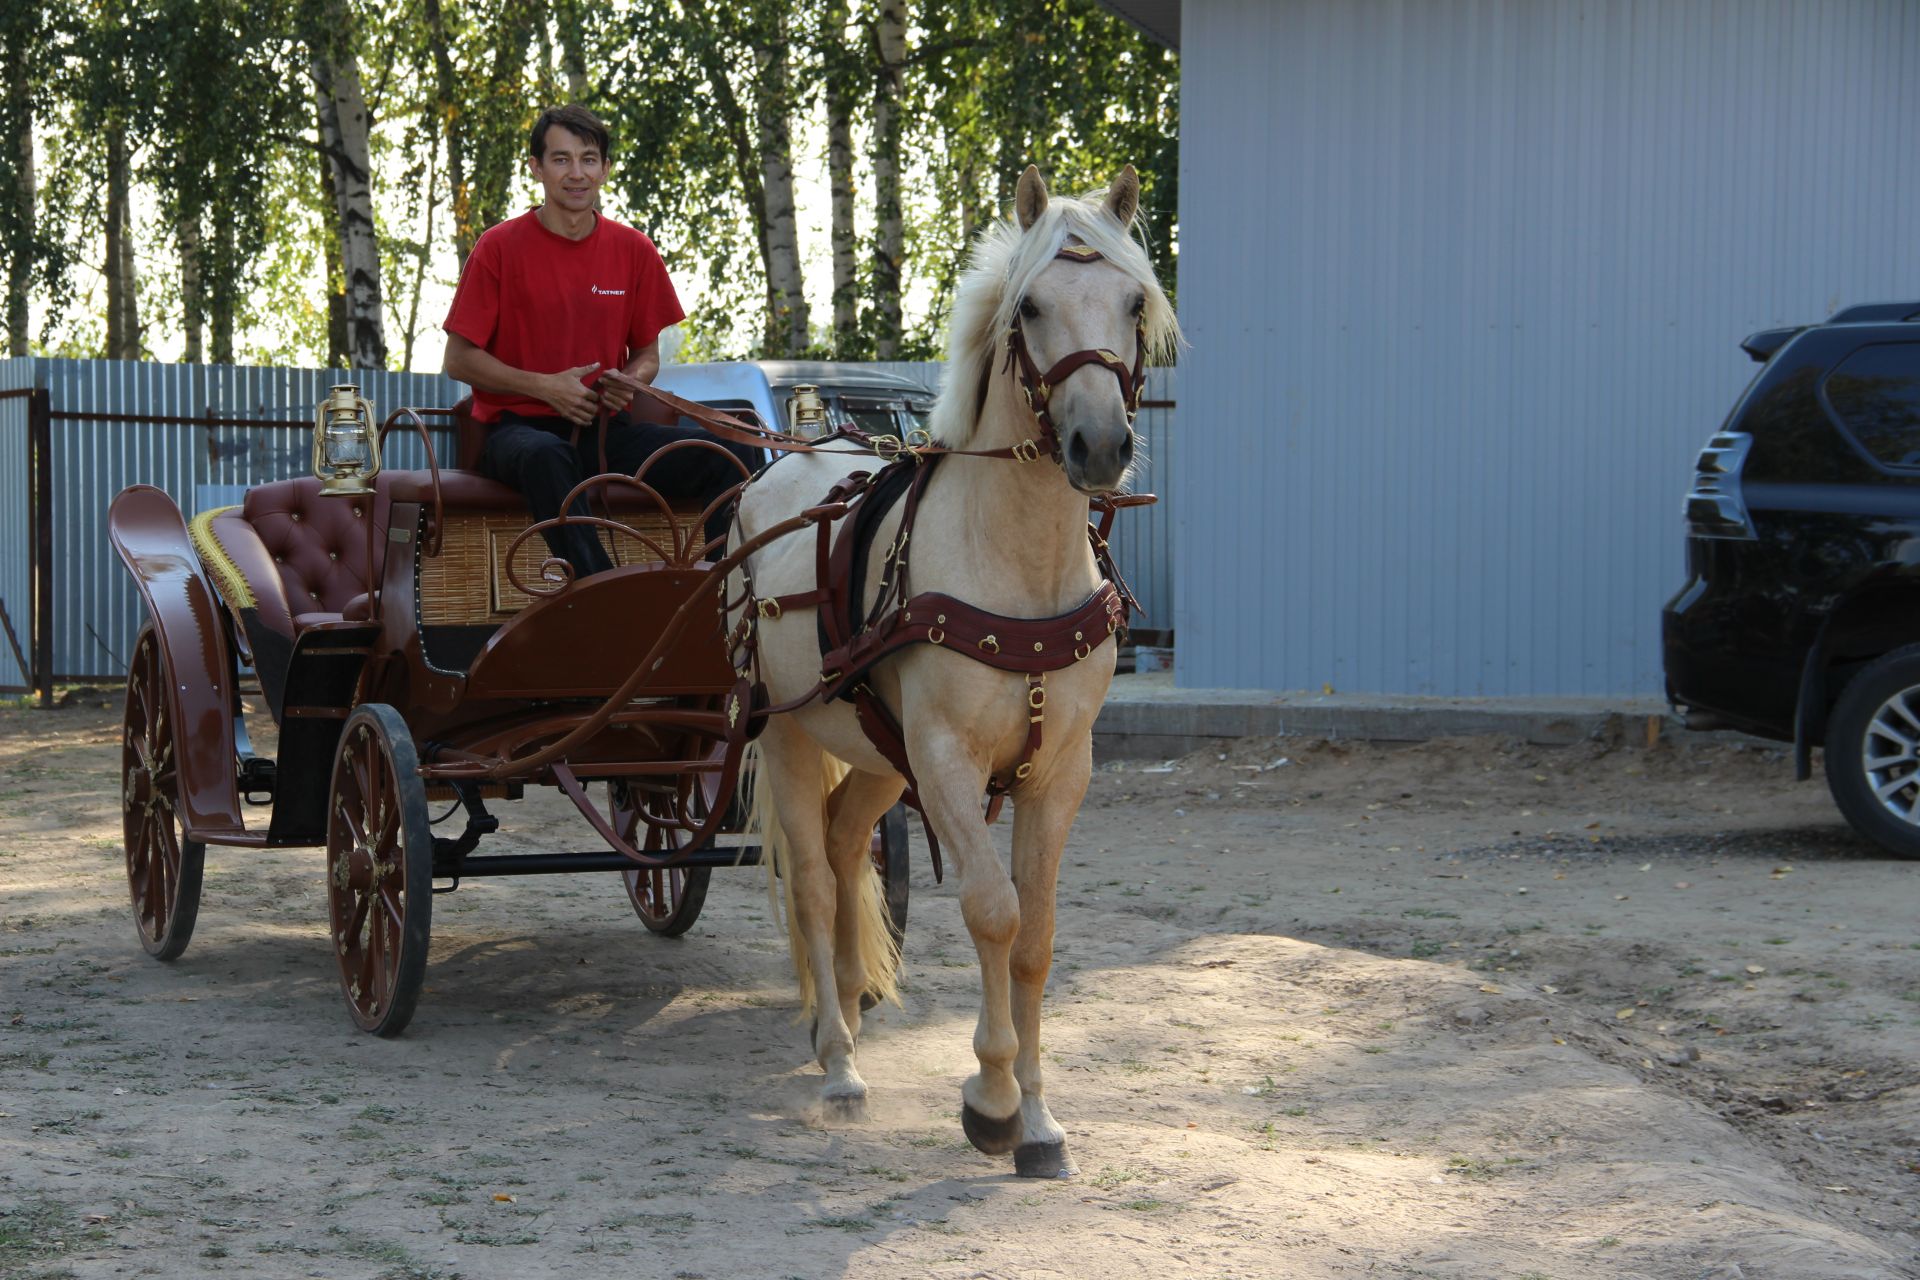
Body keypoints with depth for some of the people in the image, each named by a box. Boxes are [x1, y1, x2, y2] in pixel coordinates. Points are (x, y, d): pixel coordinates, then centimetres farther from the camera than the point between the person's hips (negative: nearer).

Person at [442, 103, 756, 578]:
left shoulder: (634, 250, 8)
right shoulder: (499, 248, -3)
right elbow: (459, 360, -2)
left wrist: (630, 381, -7)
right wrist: (546, 387, -14)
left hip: (607, 429, 4)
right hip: (520, 426, -4)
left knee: (731, 453, -17)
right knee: (544, 456, -41)